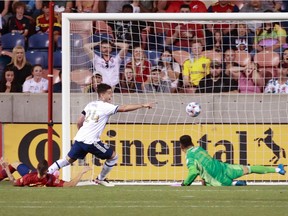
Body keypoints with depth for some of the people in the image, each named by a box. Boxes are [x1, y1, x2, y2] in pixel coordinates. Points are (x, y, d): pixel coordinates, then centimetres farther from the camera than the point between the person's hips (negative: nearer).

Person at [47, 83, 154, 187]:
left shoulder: (90, 104, 15)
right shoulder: (106, 107, -7)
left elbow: (79, 122, 18)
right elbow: (124, 108, -16)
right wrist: (142, 106, -14)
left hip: (79, 139, 7)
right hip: (91, 141, -7)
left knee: (68, 160, 17)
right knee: (113, 156, 7)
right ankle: (100, 179, 19)